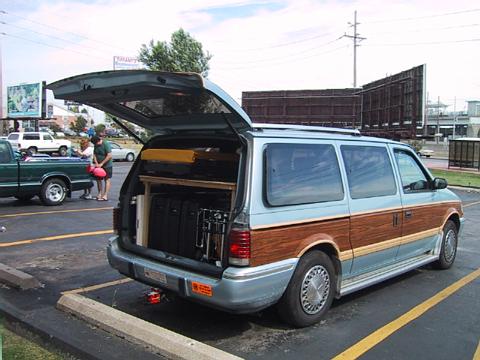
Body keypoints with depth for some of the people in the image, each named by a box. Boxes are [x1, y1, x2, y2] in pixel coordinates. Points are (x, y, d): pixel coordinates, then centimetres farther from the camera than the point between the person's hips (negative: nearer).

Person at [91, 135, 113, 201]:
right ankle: (100, 194, 16)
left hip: (107, 165, -7)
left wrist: (101, 164, -21)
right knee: (98, 179, 7)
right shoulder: (96, 145, 2)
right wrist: (96, 163, -10)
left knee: (107, 179, -5)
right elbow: (94, 154, 6)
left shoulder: (106, 144, -19)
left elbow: (109, 156, -23)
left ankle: (105, 196, -8)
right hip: (99, 165, 7)